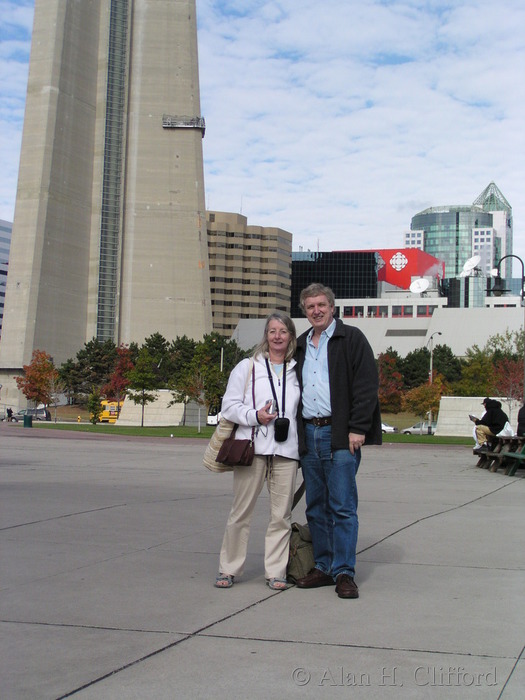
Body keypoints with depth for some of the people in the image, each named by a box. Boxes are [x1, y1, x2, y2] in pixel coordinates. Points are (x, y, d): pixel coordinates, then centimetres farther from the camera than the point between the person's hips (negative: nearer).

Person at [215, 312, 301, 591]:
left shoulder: (297, 372, 14)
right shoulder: (247, 367, 7)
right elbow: (229, 406, 4)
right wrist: (255, 416, -13)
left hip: (286, 451, 2)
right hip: (252, 447, -2)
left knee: (281, 514, 3)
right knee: (241, 512, 1)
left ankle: (276, 571, 12)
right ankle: (228, 568, 12)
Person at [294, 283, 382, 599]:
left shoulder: (351, 339, 0)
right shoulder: (300, 345, 19)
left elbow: (367, 386, -7)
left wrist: (358, 428, -14)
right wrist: (295, 430, 12)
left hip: (341, 435, -6)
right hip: (309, 434, 6)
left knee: (342, 506, -7)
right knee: (316, 507, 9)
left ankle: (344, 572, -2)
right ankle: (324, 566, 18)